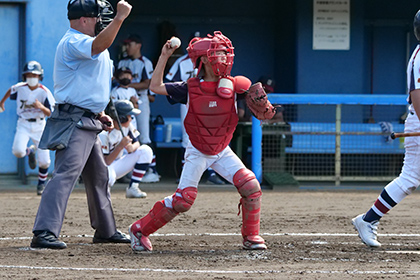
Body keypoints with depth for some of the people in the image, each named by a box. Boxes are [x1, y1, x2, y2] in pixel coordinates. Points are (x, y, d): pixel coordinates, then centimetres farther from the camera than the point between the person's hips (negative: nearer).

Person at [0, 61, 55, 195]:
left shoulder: (45, 92, -15)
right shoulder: (19, 88, -8)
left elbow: (51, 113, -17)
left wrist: (42, 107, -38)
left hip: (39, 125, -1)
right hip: (23, 125, 1)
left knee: (44, 161, -4)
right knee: (18, 151, -24)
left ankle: (41, 184, 26)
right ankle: (30, 152, 15)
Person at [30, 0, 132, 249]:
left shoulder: (87, 44, 21)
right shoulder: (73, 42, -12)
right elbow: (99, 46, -34)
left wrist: (101, 115, 19)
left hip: (89, 122, 11)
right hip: (73, 121, -11)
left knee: (99, 175, 19)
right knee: (66, 173, -20)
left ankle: (106, 230, 31)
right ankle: (44, 233, -27)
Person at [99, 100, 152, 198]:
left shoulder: (127, 126, -4)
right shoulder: (104, 134, -26)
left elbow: (136, 143, 2)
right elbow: (105, 162, -28)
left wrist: (132, 147, -23)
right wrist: (121, 146, -37)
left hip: (117, 167, 7)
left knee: (146, 150, -9)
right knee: (109, 174, -44)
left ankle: (132, 188, -8)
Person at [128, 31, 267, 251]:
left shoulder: (233, 86, -6)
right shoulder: (191, 88, -10)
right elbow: (156, 87, -8)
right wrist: (164, 57, -12)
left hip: (223, 151, 3)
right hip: (198, 152, -3)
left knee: (251, 187, -13)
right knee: (183, 200, -11)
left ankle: (251, 237, 6)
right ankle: (139, 229, 5)